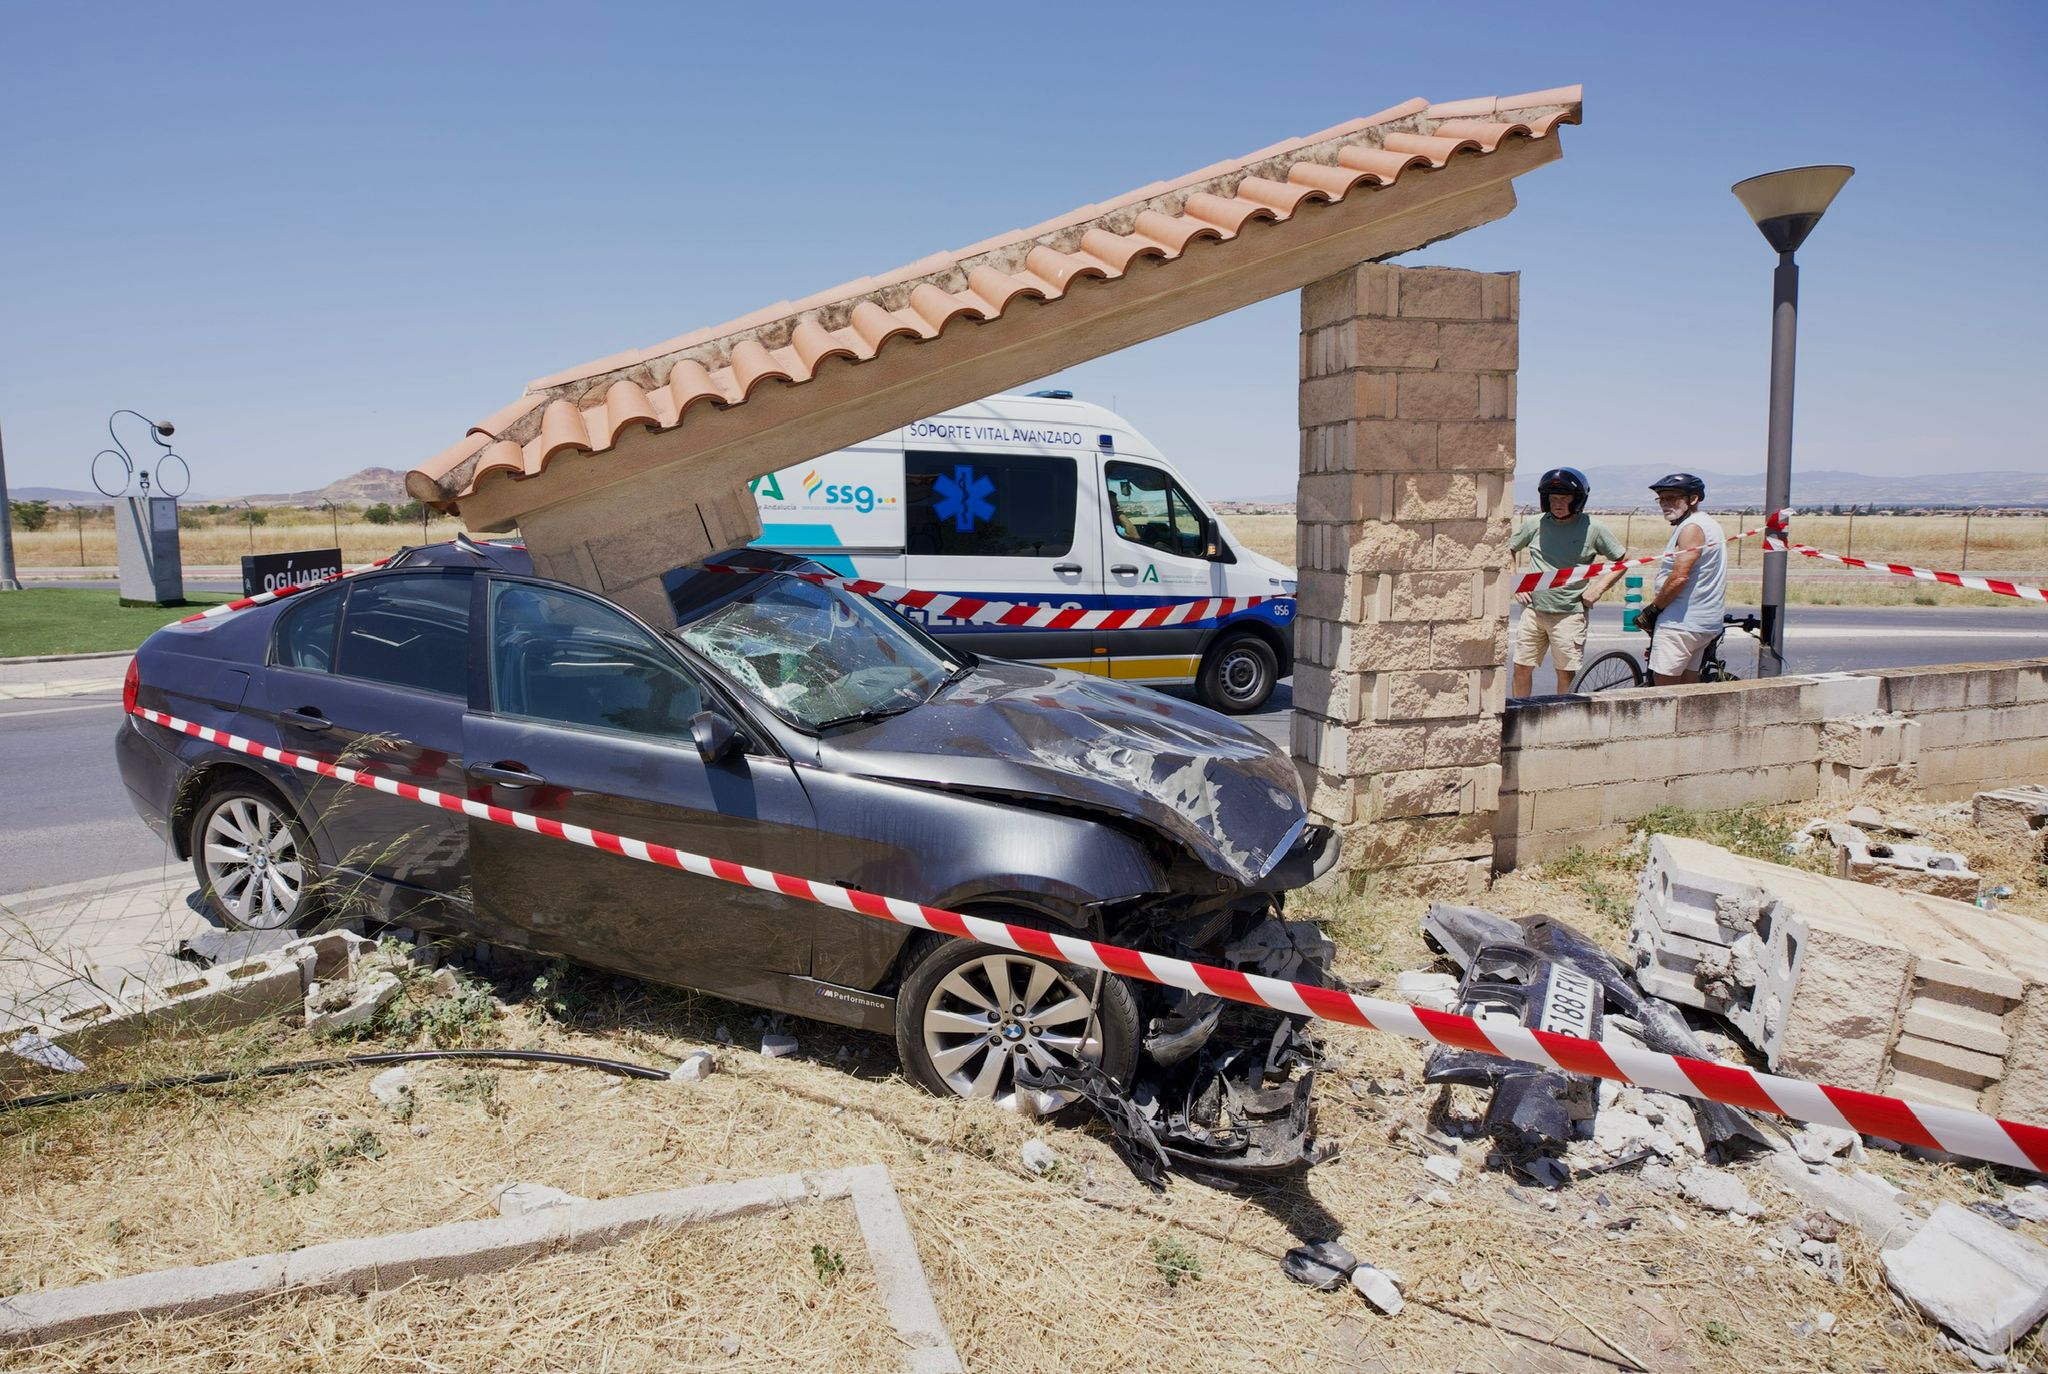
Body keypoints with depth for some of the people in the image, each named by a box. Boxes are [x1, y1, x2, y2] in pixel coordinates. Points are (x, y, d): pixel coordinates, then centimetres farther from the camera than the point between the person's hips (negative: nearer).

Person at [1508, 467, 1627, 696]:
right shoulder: (1535, 524, 2)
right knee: (1521, 668, 5)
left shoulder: (1593, 529, -3)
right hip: (1533, 608, 2)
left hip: (1570, 613, -2)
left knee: (1566, 674, 1)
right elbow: (1508, 551, 17)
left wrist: (1598, 588, -3)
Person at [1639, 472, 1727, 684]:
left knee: (1664, 687, -8)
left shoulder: (1692, 527, -14)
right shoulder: (1709, 524, 19)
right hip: (1704, 622, 10)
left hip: (1680, 622, -10)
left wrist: (1652, 609, -11)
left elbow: (1679, 577, -22)